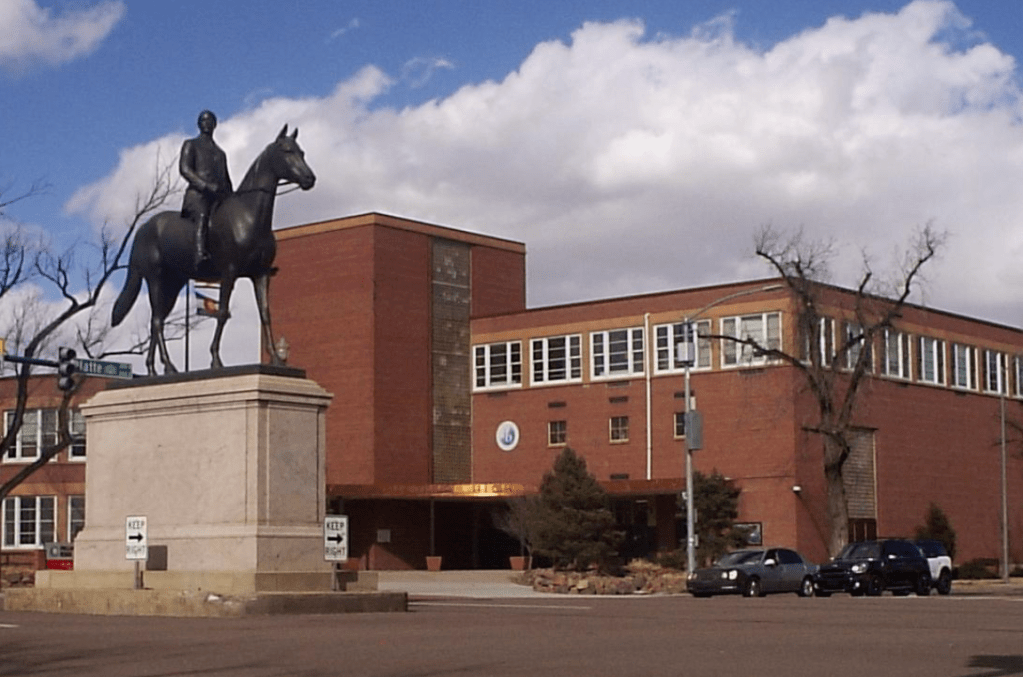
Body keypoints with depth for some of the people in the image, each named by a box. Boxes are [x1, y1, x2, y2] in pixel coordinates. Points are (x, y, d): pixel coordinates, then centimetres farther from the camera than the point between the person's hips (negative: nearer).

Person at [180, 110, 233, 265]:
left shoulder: (220, 153, 34)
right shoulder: (191, 145, 17)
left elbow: (226, 180, 33)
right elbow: (184, 169, 0)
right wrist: (206, 185, -16)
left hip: (218, 197, 7)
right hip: (197, 194, -7)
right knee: (202, 217, -37)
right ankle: (200, 256, -58)